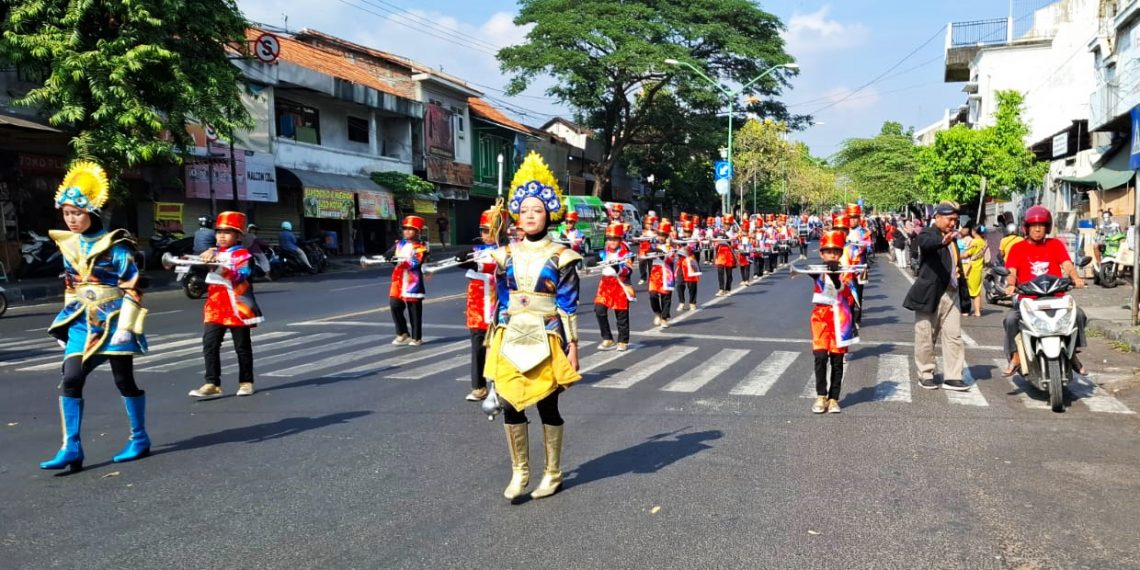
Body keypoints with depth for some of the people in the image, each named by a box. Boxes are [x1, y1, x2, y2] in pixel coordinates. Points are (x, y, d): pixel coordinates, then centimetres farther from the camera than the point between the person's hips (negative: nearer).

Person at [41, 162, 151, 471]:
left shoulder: (115, 244, -9)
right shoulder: (67, 244, 9)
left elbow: (133, 287, -12)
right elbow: (69, 287, 18)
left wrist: (125, 325, -18)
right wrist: (65, 324, 14)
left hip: (113, 320, -5)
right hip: (82, 323, 5)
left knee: (124, 380, 3)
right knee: (70, 380, -5)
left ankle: (140, 439, 17)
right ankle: (71, 448, 1)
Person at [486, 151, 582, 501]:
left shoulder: (560, 257, -5)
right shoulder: (507, 255, 6)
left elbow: (568, 306, -5)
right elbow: (502, 301, 10)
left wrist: (572, 346, -8)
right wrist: (496, 341, 9)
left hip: (546, 341, -3)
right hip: (511, 340, 4)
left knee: (547, 406, 6)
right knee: (511, 405, 3)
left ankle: (553, 474, 23)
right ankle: (519, 473, 20)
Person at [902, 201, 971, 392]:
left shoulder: (952, 238, 17)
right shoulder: (928, 234, -7)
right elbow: (927, 243, -32)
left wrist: (964, 291, 22)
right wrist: (943, 241, -54)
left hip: (951, 293, 7)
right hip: (930, 294, -7)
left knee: (953, 335, 3)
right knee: (926, 336, 2)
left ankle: (952, 377, 6)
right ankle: (925, 375, 14)